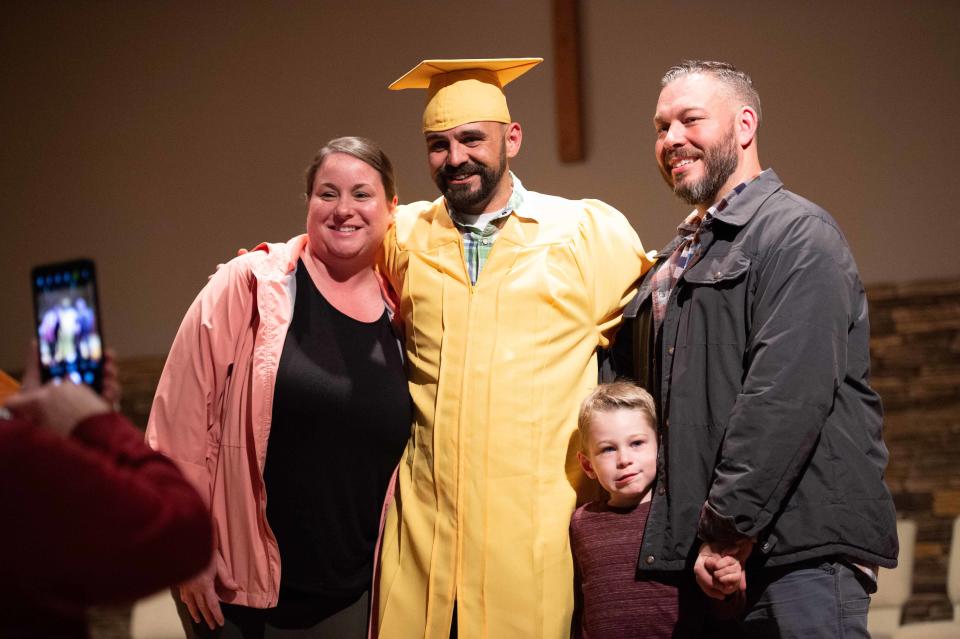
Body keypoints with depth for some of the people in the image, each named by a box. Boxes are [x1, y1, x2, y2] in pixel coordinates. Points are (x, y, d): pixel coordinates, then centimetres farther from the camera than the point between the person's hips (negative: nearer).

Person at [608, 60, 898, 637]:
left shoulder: (797, 232, -5)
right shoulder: (674, 267, 22)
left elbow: (788, 395, -16)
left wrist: (728, 528, -18)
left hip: (798, 547, -7)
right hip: (705, 558, 8)